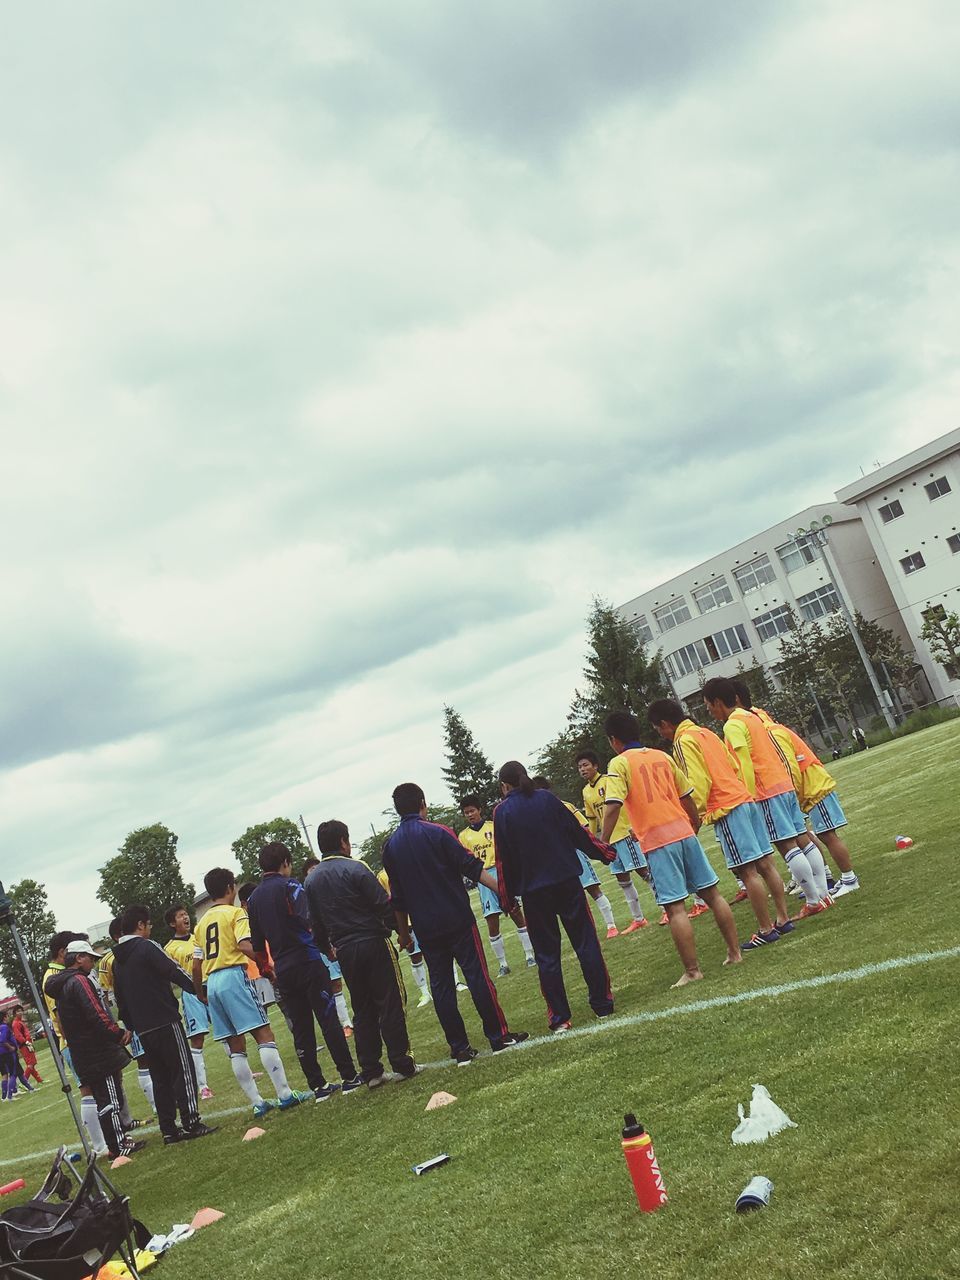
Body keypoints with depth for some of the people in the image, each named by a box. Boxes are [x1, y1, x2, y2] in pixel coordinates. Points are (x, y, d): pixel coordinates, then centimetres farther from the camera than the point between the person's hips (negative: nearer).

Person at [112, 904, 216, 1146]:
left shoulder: (117, 961, 16)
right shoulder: (147, 947, -9)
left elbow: (120, 998, 19)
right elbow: (174, 972, -14)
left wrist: (130, 1026, 24)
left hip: (142, 1029, 8)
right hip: (164, 1021, -8)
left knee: (160, 1078, 12)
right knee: (183, 1069, -5)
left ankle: (169, 1130, 12)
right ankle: (191, 1123, -9)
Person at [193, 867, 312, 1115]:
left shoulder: (201, 923, 18)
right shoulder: (235, 913, -1)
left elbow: (196, 966, 16)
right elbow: (245, 946, -17)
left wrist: (201, 995, 25)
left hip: (211, 983, 7)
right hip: (234, 976, -7)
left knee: (235, 1047, 8)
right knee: (264, 1035, -8)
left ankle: (257, 1103, 8)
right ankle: (285, 1095, -13)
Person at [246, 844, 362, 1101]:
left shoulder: (253, 899, 12)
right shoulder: (290, 886, -6)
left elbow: (257, 945, 16)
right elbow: (309, 920, -20)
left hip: (283, 971, 6)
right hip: (307, 962, -6)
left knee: (301, 1029, 9)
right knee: (329, 1020, 0)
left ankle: (318, 1085, 12)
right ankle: (349, 1077, 2)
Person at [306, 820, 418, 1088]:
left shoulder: (311, 880, 8)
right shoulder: (355, 868, -9)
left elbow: (316, 923, 12)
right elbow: (385, 905, -13)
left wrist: (326, 948, 22)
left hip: (345, 952, 5)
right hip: (373, 943, -5)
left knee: (362, 1010, 12)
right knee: (390, 1004, 2)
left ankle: (370, 1072, 13)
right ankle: (402, 1063, 3)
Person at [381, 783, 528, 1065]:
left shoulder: (390, 847, 6)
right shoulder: (437, 832, -8)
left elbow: (398, 898, 10)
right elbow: (471, 867, -12)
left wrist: (403, 932, 17)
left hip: (426, 930, 4)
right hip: (458, 920, -4)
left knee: (441, 986, 7)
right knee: (477, 976, 2)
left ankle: (460, 1049, 9)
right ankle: (499, 1036, 6)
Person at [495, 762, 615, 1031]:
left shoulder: (502, 812, -4)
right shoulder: (546, 797, 1)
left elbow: (503, 858, -4)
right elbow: (577, 830, 4)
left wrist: (507, 896, 5)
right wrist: (603, 853, 16)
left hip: (534, 890, -1)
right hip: (567, 880, 1)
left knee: (547, 954, 7)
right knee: (586, 942, 9)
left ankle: (559, 1018, 7)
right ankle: (602, 1004, 13)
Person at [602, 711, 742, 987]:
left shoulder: (619, 763, -3)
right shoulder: (662, 756, 13)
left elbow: (612, 806, -15)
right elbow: (687, 797, 17)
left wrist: (603, 842, -8)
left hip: (657, 842, -5)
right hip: (684, 832, 6)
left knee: (675, 907, -2)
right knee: (711, 893, 14)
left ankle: (692, 970, 1)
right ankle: (735, 952, 21)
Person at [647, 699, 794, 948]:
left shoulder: (683, 742, -8)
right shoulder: (706, 733, 18)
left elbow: (698, 783, -17)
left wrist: (695, 815, -11)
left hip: (726, 810, -9)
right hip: (745, 800, 9)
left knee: (748, 872, -4)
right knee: (764, 864, 11)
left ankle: (766, 930, 0)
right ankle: (782, 919, 17)